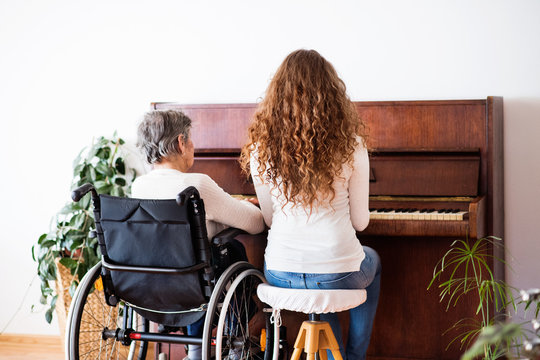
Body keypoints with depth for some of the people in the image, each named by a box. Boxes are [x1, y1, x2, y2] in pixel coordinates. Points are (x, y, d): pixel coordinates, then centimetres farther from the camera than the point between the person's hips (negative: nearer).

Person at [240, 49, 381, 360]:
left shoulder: (262, 147, -4)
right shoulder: (351, 145, -9)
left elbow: (270, 218, 6)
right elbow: (360, 221, -1)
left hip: (280, 275, 2)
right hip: (339, 275, -2)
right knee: (372, 261, 34)